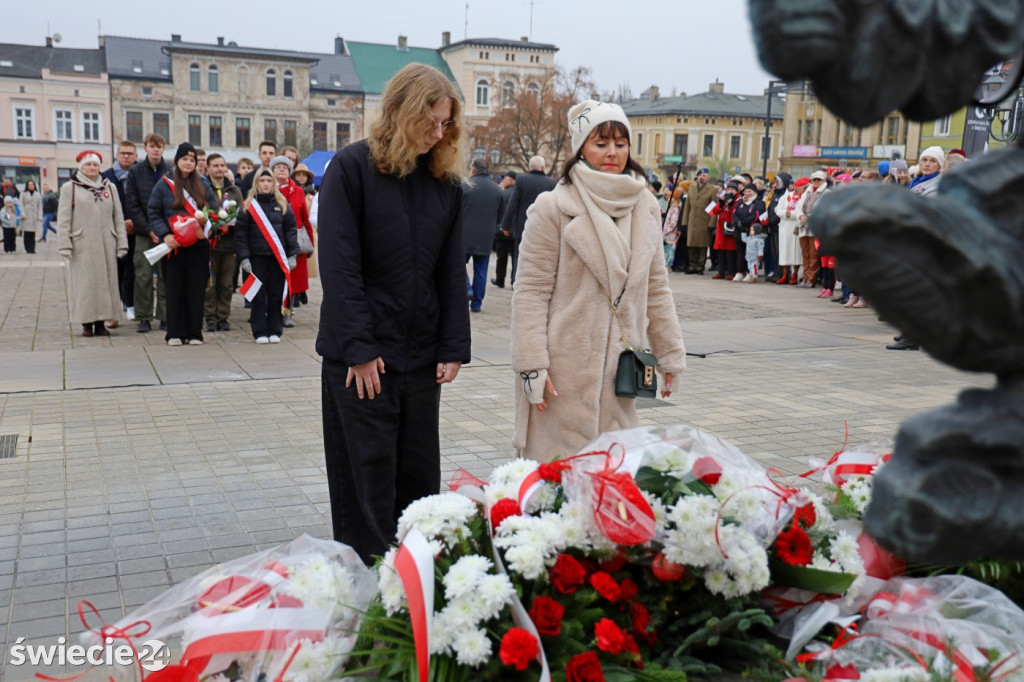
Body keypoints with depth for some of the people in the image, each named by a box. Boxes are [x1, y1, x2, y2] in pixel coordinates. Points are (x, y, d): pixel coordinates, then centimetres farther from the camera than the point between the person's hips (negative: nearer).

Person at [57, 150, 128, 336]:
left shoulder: (110, 187, 14)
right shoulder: (69, 188, 6)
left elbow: (118, 217, 11)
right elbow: (63, 219, 1)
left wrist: (121, 243, 4)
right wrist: (65, 245, -7)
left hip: (106, 244, 3)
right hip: (82, 246, -2)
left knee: (106, 281, 2)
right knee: (84, 282, -1)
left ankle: (101, 322, 9)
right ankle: (86, 323, 4)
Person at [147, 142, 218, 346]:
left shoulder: (202, 185, 10)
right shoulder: (164, 184, 3)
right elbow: (154, 214, 1)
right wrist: (165, 235, -13)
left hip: (199, 245, 2)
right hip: (175, 246, -2)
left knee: (196, 289, 2)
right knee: (174, 289, 2)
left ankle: (194, 333, 9)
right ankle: (175, 333, 8)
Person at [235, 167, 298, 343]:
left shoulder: (283, 205, 8)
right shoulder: (248, 206, 4)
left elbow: (291, 230, 7)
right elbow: (240, 233, 0)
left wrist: (292, 254, -1)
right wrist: (243, 257, -8)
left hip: (279, 258, 1)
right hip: (256, 258, -1)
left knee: (277, 295, 4)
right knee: (259, 296, 1)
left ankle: (275, 331, 13)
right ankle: (260, 332, 7)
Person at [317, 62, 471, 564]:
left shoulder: (445, 180, 7)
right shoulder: (352, 167, -7)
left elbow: (452, 269, 7)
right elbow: (338, 265, -12)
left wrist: (454, 347, -1)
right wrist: (359, 348, -16)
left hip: (422, 354, 5)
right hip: (362, 353, -4)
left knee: (420, 475, 11)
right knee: (368, 473, 3)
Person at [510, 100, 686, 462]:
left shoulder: (645, 206, 10)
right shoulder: (553, 207, -6)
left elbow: (656, 287, 15)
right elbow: (531, 292, -7)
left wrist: (670, 353, 14)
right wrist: (532, 365, -12)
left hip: (621, 365, 5)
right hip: (564, 372, -5)